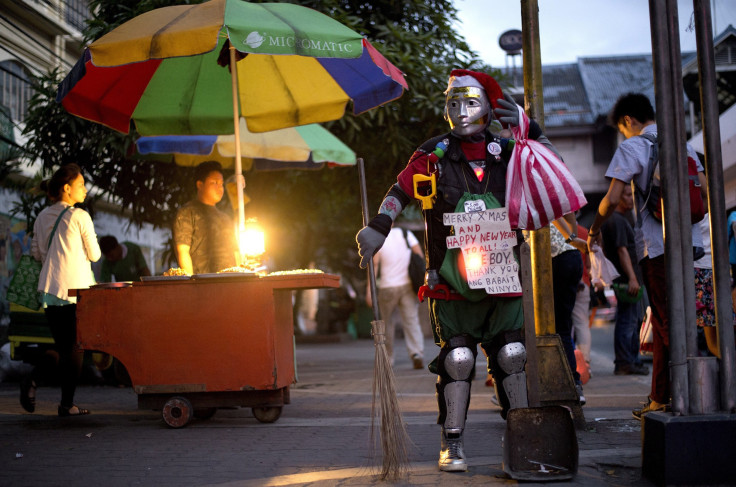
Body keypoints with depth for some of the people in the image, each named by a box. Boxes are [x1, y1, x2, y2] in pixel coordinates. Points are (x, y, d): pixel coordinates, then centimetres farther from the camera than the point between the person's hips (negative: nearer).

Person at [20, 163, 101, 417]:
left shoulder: (42, 217, 9)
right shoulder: (79, 216, -8)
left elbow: (37, 253, 15)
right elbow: (94, 255, -2)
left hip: (50, 289, 6)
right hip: (76, 288, -6)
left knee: (62, 345, 16)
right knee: (75, 347, 4)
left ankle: (33, 380, -6)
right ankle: (67, 404, 6)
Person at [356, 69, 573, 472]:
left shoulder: (504, 153, 6)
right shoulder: (433, 155, 1)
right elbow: (400, 192, -4)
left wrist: (526, 129, -7)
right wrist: (377, 227, -20)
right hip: (451, 284, -2)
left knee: (511, 356, 5)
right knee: (457, 359, -4)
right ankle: (451, 443, 6)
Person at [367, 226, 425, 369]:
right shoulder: (406, 234, 6)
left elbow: (374, 264, -8)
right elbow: (420, 256, 1)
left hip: (388, 287, -2)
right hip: (408, 284, 2)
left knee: (386, 321, 15)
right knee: (411, 321, -2)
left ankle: (388, 357, 21)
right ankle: (417, 353, -21)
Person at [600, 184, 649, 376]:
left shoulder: (619, 219, 20)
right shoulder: (616, 220, -14)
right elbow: (622, 250, -22)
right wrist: (632, 278, -27)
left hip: (626, 280, 11)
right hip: (626, 280, -11)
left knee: (633, 320, 15)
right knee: (627, 321, -9)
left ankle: (632, 361, 20)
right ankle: (624, 364, -7)